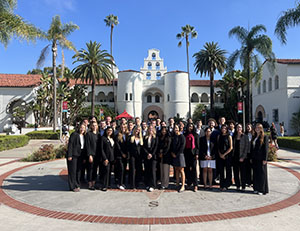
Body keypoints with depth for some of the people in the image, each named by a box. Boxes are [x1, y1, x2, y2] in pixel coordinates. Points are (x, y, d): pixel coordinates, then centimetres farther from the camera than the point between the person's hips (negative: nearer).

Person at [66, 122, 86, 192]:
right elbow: (70, 145, -12)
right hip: (73, 155, -6)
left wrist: (84, 157, 10)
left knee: (78, 170, 12)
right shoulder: (74, 134, -7)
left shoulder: (84, 136, 12)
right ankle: (73, 187, 8)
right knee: (73, 171, 0)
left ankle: (77, 185, 23)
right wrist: (69, 155, -17)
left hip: (80, 156, 6)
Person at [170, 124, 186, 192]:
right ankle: (177, 183, 20)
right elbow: (171, 145, 16)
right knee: (176, 169, 11)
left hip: (180, 154, -6)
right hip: (174, 155, 6)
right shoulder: (173, 136, 11)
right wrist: (172, 152, 1)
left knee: (181, 170, -4)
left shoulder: (182, 136, -8)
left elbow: (182, 146, -12)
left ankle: (183, 186, -2)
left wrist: (176, 154, -11)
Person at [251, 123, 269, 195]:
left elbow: (266, 148, -9)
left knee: (262, 173, 2)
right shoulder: (254, 137, 12)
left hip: (261, 158, -6)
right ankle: (256, 188, 20)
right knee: (255, 173, 10)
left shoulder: (264, 137, -6)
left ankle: (262, 189, 12)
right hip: (255, 158, 6)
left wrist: (265, 159, -14)